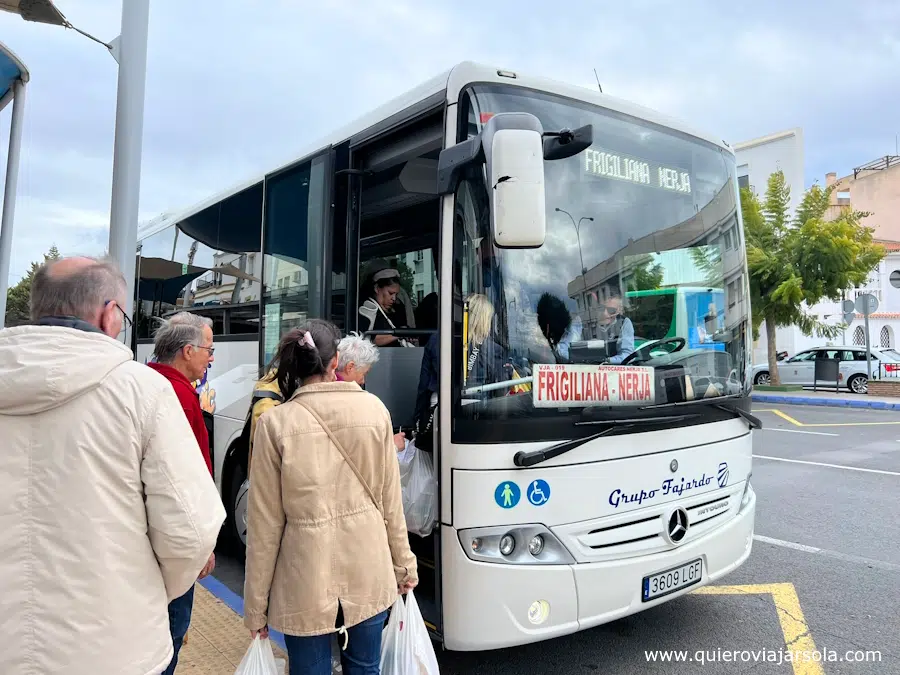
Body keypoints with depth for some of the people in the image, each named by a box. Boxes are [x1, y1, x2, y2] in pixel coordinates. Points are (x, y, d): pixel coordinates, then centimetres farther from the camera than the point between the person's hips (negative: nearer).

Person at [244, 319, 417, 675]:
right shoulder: (374, 409, -5)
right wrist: (404, 563, 14)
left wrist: (256, 603, 4)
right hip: (368, 570, 2)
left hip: (307, 577, -2)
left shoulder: (275, 422, -10)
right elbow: (390, 499, 1)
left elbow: (266, 522, -7)